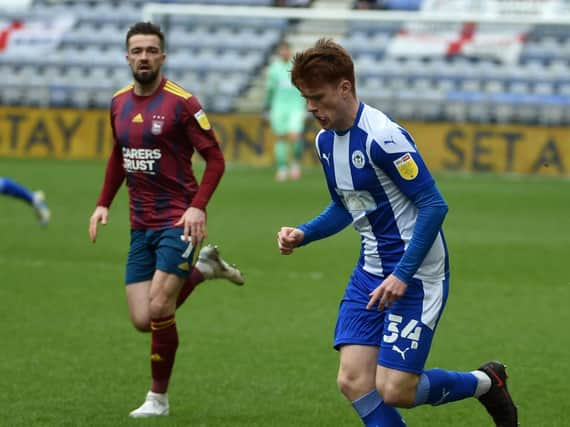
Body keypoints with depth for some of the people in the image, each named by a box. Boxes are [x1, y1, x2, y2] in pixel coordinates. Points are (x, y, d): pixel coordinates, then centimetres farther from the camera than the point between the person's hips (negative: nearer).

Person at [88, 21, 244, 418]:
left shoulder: (182, 102, -12)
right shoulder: (119, 103, 8)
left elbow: (215, 158, -10)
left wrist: (198, 207, -22)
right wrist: (104, 203, 13)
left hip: (178, 221, -6)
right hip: (141, 225, 6)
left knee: (159, 309, -14)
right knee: (143, 321, 2)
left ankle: (158, 398, 4)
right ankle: (203, 268, 27)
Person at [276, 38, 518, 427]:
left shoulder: (383, 137, -20)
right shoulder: (326, 141, 7)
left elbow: (434, 205, -20)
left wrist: (402, 275, -23)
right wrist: (302, 235, 4)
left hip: (416, 274, -8)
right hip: (370, 273, 8)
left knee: (394, 390, -10)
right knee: (353, 382, -5)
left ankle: (486, 383, 16)